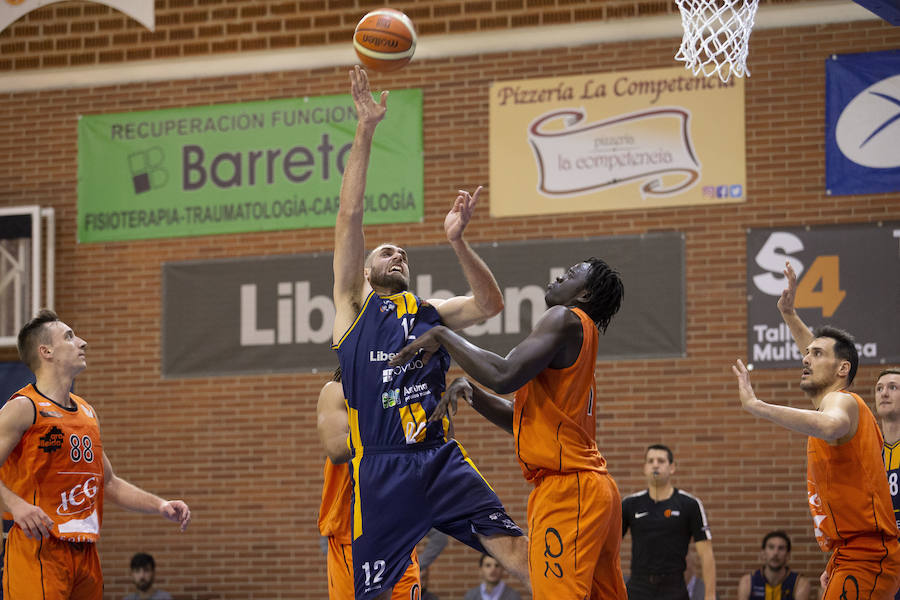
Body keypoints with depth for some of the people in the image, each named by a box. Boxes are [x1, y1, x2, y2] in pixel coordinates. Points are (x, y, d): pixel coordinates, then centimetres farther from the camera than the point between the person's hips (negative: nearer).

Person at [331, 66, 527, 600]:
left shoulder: (429, 313, 23)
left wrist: (458, 241, -2)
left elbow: (490, 304, 11)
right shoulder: (353, 306, 11)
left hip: (442, 457, 3)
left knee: (514, 548, -10)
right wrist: (366, 129, 0)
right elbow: (350, 216, 4)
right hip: (382, 469, -3)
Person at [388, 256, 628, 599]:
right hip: (593, 488, 11)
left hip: (567, 491, -11)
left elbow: (504, 376, -21)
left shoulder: (566, 319, -8)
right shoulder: (578, 334, 24)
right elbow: (521, 419, 26)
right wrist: (470, 393, 11)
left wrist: (443, 337, -10)